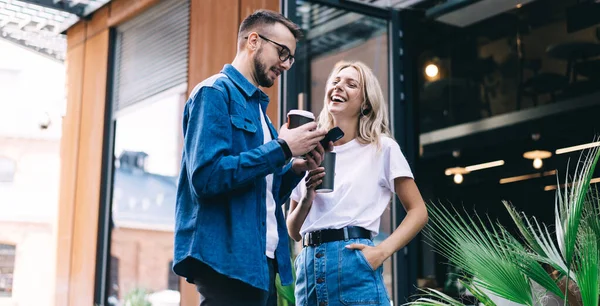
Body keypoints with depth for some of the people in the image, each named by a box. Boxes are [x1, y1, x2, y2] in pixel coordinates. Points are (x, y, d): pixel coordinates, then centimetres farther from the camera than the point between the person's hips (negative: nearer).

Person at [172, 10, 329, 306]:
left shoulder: (258, 105, 19)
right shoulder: (214, 92, -7)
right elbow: (206, 176, -21)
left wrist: (296, 169, 3)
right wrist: (282, 148, -16)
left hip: (259, 261, 9)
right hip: (227, 259, -9)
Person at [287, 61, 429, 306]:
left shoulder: (382, 148, 5)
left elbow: (418, 211, 2)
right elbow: (293, 231, 15)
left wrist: (382, 251, -11)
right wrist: (307, 199, -4)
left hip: (354, 265, -3)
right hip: (309, 266, 4)